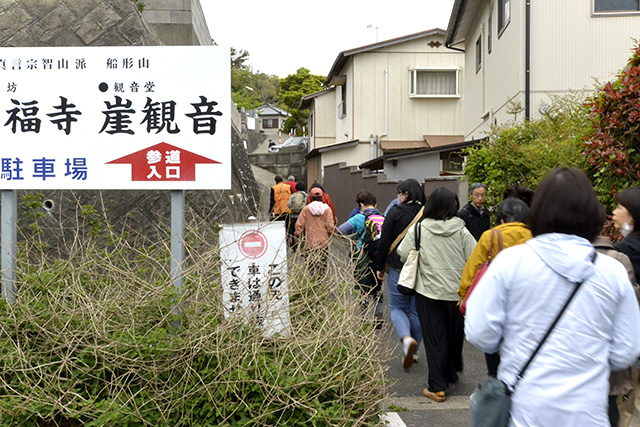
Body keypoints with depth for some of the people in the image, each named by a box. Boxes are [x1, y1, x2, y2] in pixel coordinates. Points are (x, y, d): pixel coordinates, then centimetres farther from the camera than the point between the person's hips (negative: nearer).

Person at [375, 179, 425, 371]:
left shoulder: (396, 212, -7)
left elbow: (385, 242, -5)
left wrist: (380, 266, 5)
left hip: (399, 268, -3)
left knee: (397, 307, 9)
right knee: (417, 310, 13)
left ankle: (407, 338, -18)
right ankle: (413, 351, 21)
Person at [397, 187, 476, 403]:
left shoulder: (418, 229, -7)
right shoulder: (461, 231, -6)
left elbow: (403, 254, -2)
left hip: (429, 291, -1)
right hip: (457, 292, 2)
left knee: (434, 338, 5)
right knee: (454, 335, 19)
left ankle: (437, 387, 6)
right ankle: (452, 374, 38)